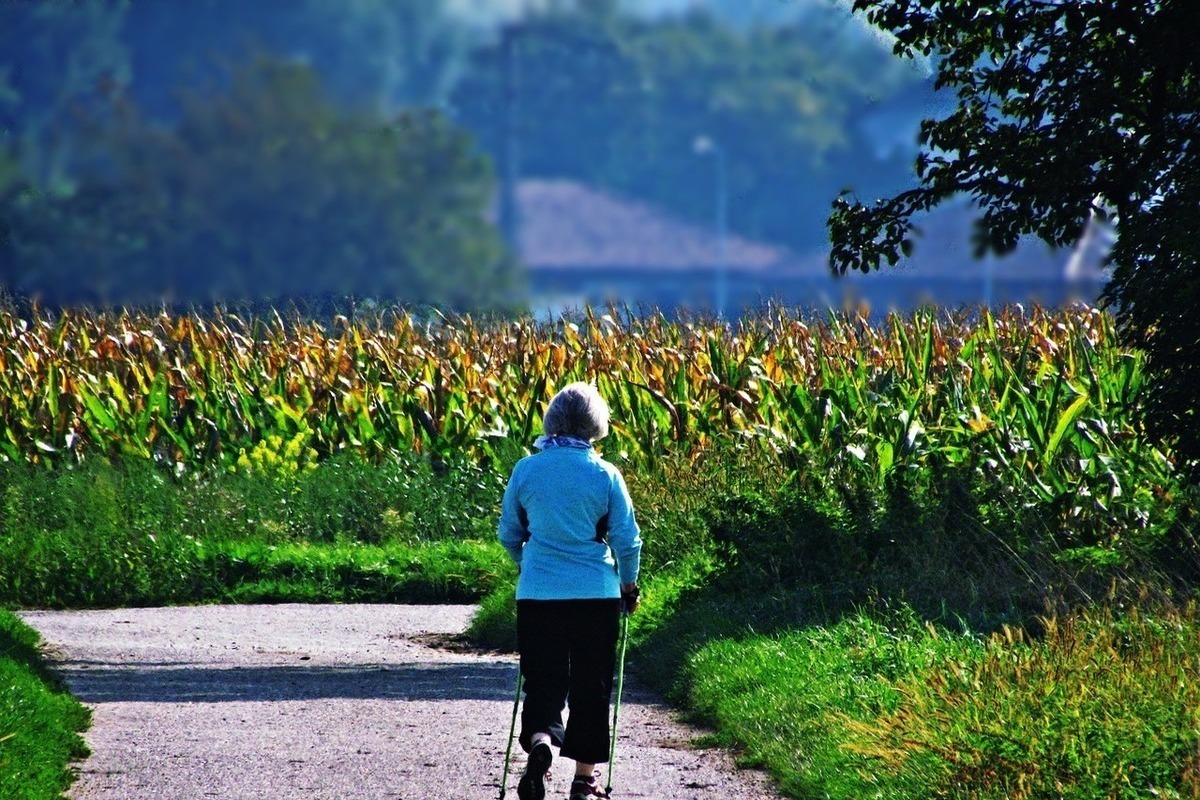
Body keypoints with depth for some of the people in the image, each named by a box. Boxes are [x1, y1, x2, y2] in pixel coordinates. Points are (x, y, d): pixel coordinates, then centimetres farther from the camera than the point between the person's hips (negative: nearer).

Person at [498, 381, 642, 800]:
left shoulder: (526, 470, -2)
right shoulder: (605, 475, -7)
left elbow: (509, 533, 9)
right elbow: (627, 540, -2)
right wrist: (628, 585, 15)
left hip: (538, 593, 1)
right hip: (596, 594, -1)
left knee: (543, 681, 7)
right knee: (591, 685, 11)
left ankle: (540, 740, -22)